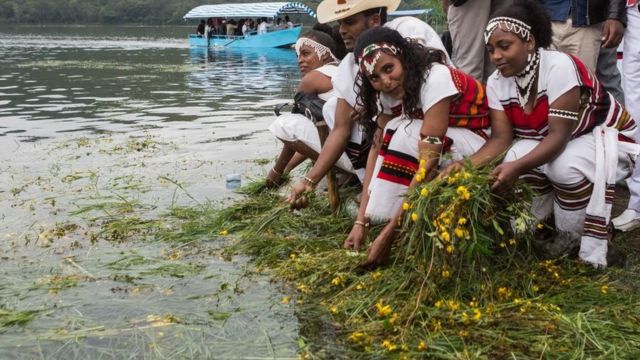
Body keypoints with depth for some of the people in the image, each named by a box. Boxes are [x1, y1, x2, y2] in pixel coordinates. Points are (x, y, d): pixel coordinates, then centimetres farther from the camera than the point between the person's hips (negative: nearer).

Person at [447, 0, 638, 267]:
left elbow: (560, 135, -35)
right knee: (516, 156, -26)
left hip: (606, 134, -5)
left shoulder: (559, 66, -31)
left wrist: (518, 167, -49)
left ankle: (572, 239, -9)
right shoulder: (496, 82, -12)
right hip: (550, 140, 5)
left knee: (565, 167, -35)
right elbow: (501, 138, -15)